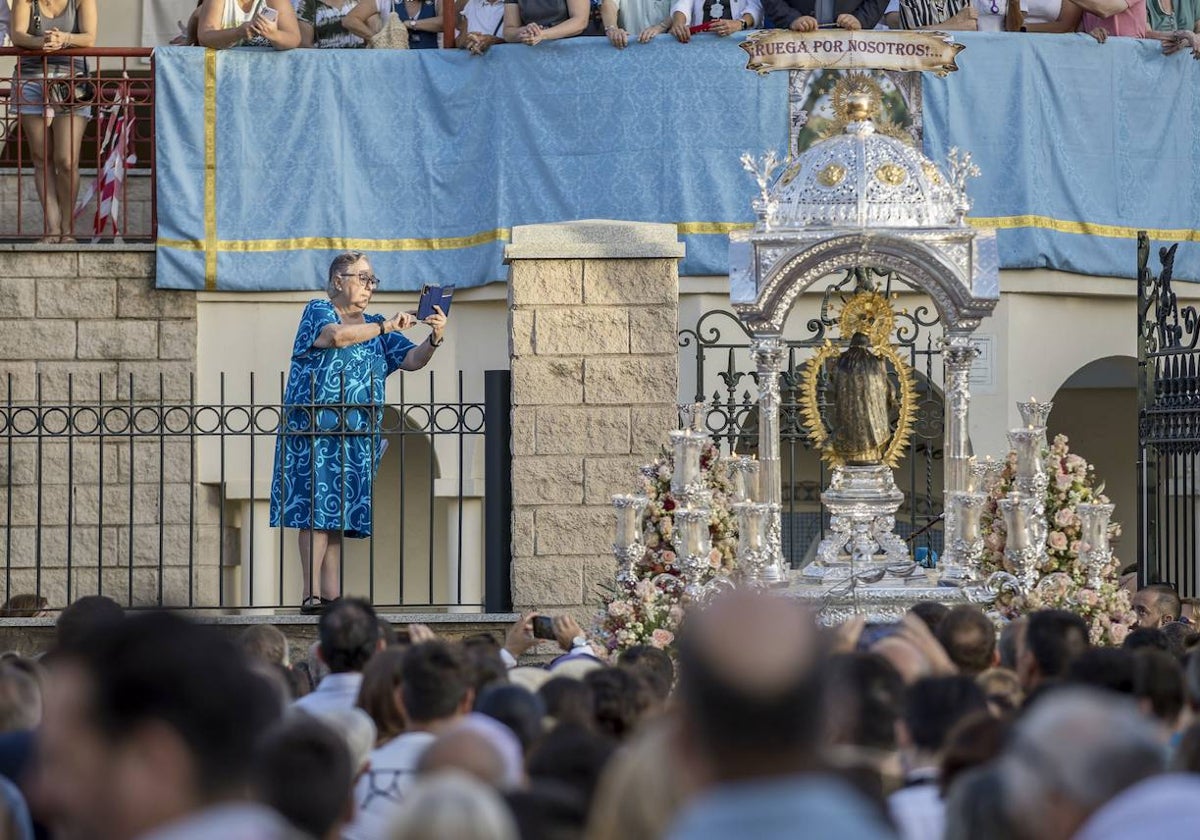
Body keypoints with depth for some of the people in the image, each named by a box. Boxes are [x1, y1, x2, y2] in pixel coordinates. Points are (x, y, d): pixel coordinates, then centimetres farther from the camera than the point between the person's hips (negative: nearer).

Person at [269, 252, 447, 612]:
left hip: (356, 434, 6)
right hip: (315, 428, -6)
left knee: (339, 513, 3)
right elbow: (336, 336, -20)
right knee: (317, 507, -13)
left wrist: (434, 339, -11)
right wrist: (385, 327, -18)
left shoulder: (376, 327, 19)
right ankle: (312, 594, -17)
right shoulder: (318, 311, 2)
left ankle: (331, 596, 1)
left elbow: (412, 360, 8)